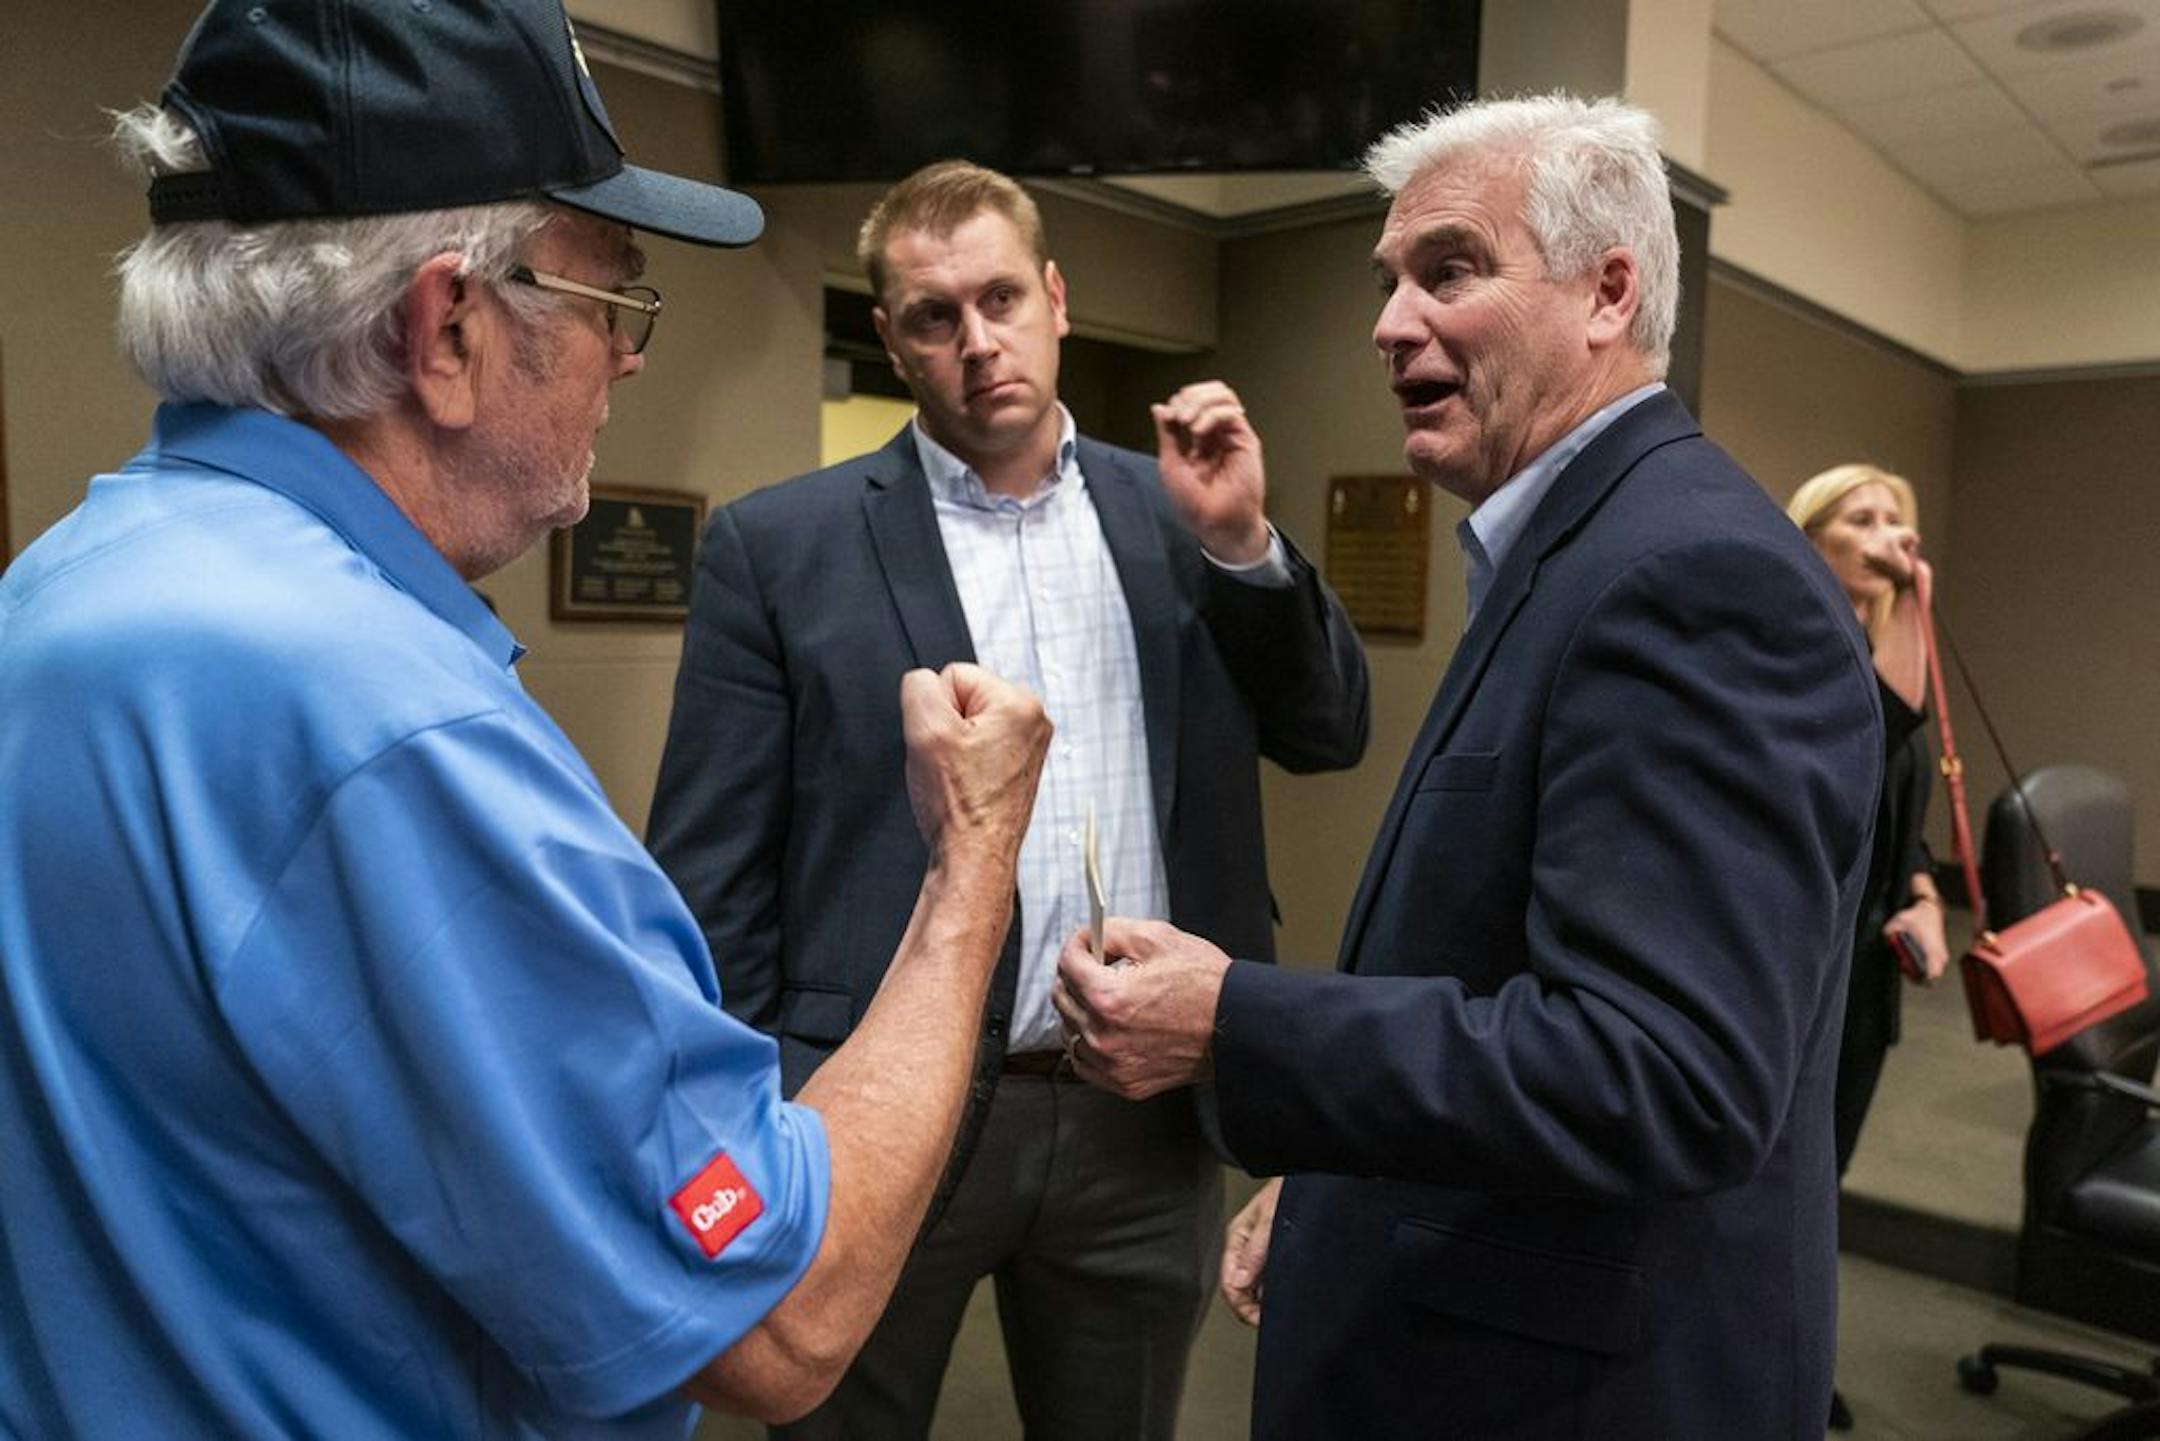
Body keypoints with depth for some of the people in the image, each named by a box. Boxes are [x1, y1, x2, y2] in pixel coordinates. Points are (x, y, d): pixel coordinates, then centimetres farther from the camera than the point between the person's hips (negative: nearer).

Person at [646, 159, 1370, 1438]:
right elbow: (710, 878, -5)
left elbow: (1330, 735, 3)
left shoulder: (1168, 512, 4)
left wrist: (1243, 541, -11)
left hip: (1144, 1115, 3)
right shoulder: (778, 546, -5)